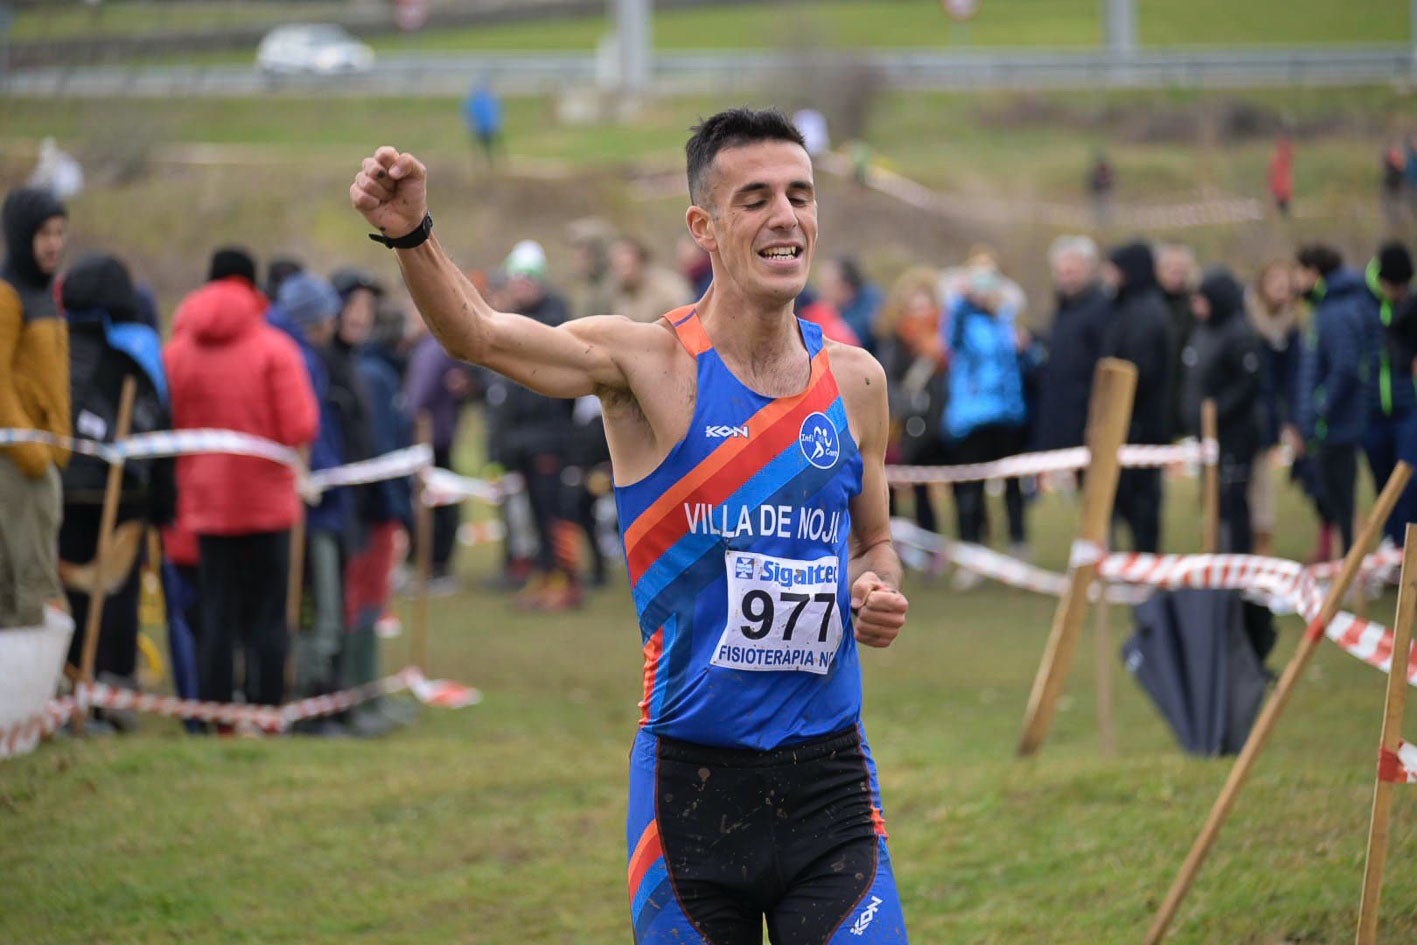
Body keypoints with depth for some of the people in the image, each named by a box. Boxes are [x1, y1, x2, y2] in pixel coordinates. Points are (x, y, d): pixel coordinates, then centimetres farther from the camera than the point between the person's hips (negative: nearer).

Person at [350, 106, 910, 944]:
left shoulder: (855, 381, 8)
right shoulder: (651, 363, -6)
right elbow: (480, 335, -21)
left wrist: (879, 594, 0)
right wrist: (412, 236, -39)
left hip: (827, 775, 3)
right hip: (693, 773, -3)